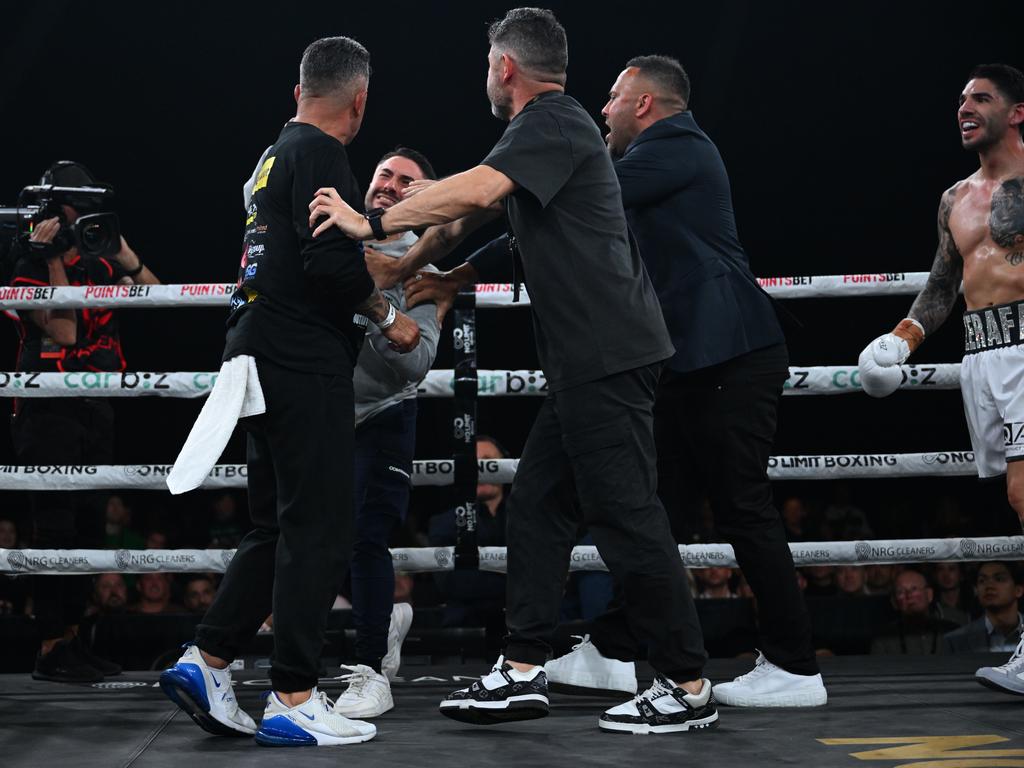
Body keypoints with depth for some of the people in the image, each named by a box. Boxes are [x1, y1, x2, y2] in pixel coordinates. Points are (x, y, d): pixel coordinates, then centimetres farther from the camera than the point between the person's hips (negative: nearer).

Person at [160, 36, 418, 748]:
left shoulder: (275, 155, 19)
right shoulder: (321, 154, -10)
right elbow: (332, 262, -20)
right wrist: (387, 315, -6)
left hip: (261, 354, 10)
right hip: (304, 361, -10)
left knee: (277, 528, 15)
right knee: (319, 531, -5)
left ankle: (206, 662, 13)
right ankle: (293, 701, -3)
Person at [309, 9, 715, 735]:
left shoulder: (552, 123, -12)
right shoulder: (555, 127, 21)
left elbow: (478, 190, -28)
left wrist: (374, 224, -23)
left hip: (606, 356, -10)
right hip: (590, 358, 10)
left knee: (627, 516, -6)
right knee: (538, 505, 10)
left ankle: (688, 687, 1)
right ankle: (523, 673, 13)